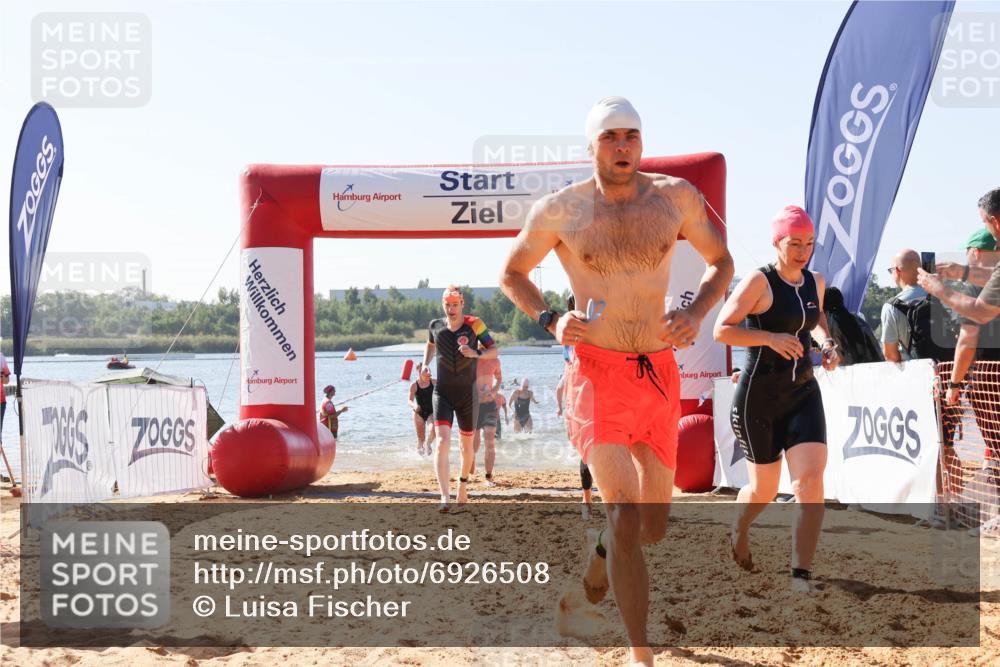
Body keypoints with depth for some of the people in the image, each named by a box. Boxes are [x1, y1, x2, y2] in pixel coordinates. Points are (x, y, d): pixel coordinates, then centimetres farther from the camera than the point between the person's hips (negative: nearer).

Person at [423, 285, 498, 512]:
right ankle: (445, 498, -26)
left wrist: (476, 353, -26)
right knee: (442, 442, -18)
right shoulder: (435, 326, 3)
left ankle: (463, 484, 41)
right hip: (442, 393, 0)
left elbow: (493, 350, -7)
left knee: (467, 444, 14)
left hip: (468, 393, 0)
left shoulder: (474, 324, -5)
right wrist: (425, 365, 10)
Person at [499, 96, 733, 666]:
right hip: (597, 371, -3)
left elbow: (722, 262, 14)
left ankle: (595, 559, 48)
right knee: (626, 514, -17)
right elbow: (513, 273, 11)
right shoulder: (560, 210, -4)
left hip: (659, 372, 4)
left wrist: (697, 312, -5)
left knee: (654, 525, 14)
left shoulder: (676, 197, 1)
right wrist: (549, 320, -7)